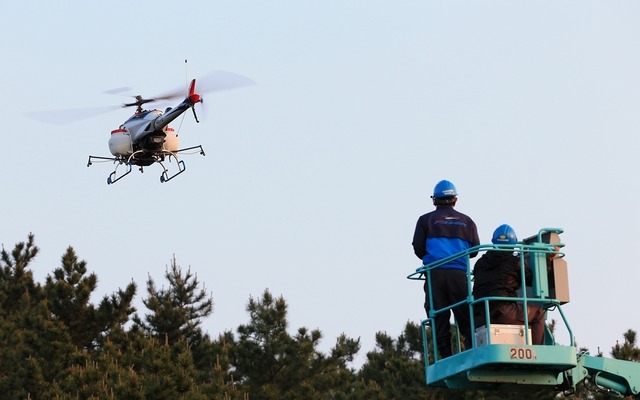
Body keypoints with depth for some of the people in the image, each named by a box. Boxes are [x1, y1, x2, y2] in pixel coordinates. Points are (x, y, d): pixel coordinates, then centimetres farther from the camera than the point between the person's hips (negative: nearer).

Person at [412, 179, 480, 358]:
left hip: (435, 274, -1)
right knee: (466, 319, 2)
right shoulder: (466, 221, 12)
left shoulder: (426, 220, 7)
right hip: (458, 273, 1)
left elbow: (418, 248, 2)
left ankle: (447, 360, -8)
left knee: (440, 322, 0)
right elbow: (474, 249, 8)